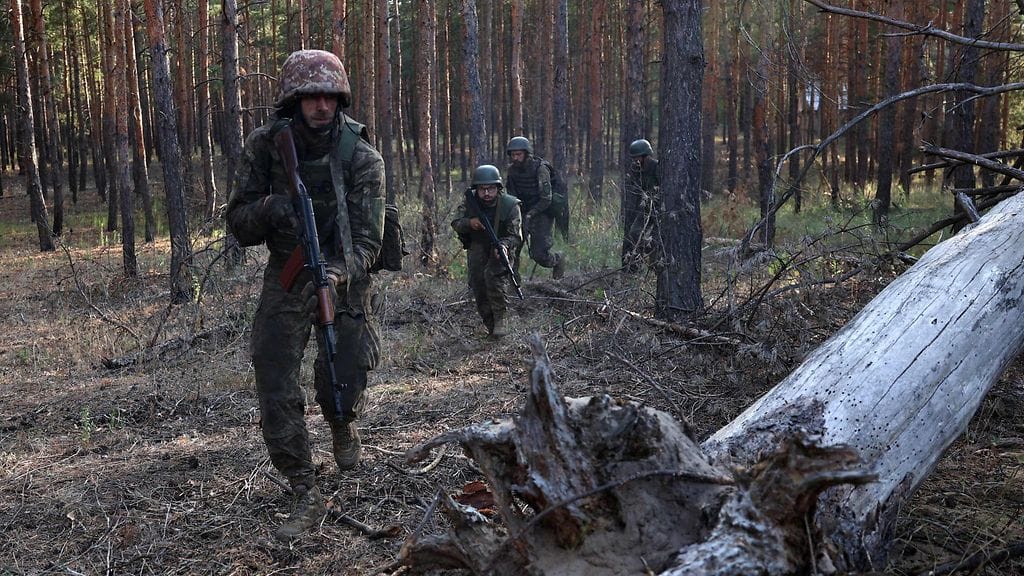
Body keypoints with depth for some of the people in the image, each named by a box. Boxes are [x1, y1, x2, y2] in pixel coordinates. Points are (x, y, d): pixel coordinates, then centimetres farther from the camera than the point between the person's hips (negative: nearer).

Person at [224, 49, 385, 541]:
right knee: (275, 395, -7)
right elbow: (238, 225, -5)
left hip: (344, 277, -1)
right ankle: (306, 498, 5)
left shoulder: (362, 158, -14)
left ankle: (342, 424, 36)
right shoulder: (265, 147, -8)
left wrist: (339, 273, -37)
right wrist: (268, 209, -27)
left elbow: (366, 239, -17)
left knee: (340, 388, -4)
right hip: (285, 279, 2)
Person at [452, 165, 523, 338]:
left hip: (500, 247, -4)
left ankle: (501, 318, -19)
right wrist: (469, 222, -30)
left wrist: (503, 246, -40)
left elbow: (515, 236, -18)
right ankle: (490, 325, 8)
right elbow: (456, 224, -7)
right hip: (477, 248, 4)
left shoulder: (510, 205, -18)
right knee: (477, 284, -8)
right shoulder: (471, 202, -9)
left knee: (493, 274, -30)